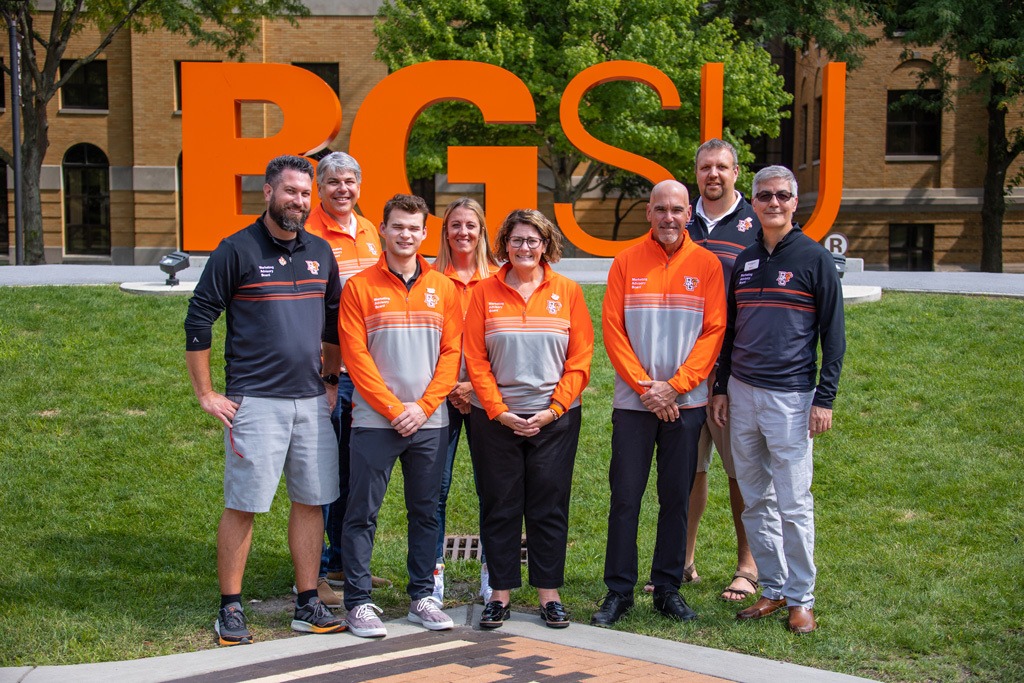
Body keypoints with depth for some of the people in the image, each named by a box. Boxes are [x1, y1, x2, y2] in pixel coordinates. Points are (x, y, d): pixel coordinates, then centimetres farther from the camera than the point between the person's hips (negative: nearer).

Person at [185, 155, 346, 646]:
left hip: (312, 401, 5)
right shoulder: (237, 250, -5)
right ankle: (230, 609, 10)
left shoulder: (320, 252, 12)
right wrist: (205, 395, -5)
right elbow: (198, 321, -4)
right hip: (254, 402, -5)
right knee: (242, 506, -1)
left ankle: (307, 605, 18)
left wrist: (333, 382, 19)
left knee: (311, 501, 8)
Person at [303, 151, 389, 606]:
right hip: (328, 370, -7)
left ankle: (343, 563, 26)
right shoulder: (308, 235, -8)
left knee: (356, 470, 14)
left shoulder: (369, 232, 13)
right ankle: (312, 574, 5)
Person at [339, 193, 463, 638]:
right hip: (374, 421, -3)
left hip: (430, 422, 3)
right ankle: (359, 602, 8)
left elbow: (451, 352, 5)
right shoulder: (359, 287, 0)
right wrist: (394, 408, -11)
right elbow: (356, 356, -5)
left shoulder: (442, 288, 8)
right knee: (362, 513, 0)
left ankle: (422, 597, 20)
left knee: (426, 512, 9)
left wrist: (423, 406, -7)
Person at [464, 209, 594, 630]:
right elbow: (475, 359, 0)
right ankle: (500, 594, 14)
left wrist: (553, 409, -9)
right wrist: (499, 411, -9)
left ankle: (549, 594, 14)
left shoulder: (567, 292, 3)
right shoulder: (485, 293, 3)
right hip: (494, 418, 0)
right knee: (499, 507, 5)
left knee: (550, 507, 4)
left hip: (555, 418, 0)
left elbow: (580, 358, 1)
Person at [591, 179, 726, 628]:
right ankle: (619, 591, 10)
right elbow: (613, 329, -1)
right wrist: (644, 386, -10)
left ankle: (668, 588, 17)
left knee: (677, 498, 6)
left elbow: (714, 332, -1)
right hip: (633, 401, 0)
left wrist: (675, 385, -10)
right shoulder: (626, 262, 2)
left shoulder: (706, 265, 3)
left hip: (686, 401, 1)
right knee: (625, 496, 1)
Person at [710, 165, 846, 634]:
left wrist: (825, 398, -9)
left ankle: (801, 599, 8)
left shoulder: (814, 258, -2)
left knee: (793, 504, -3)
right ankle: (773, 590, 18)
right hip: (742, 396, 5)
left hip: (790, 397, -5)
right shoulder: (744, 260, 12)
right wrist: (721, 389, 13)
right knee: (755, 502, 8)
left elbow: (834, 335, -3)